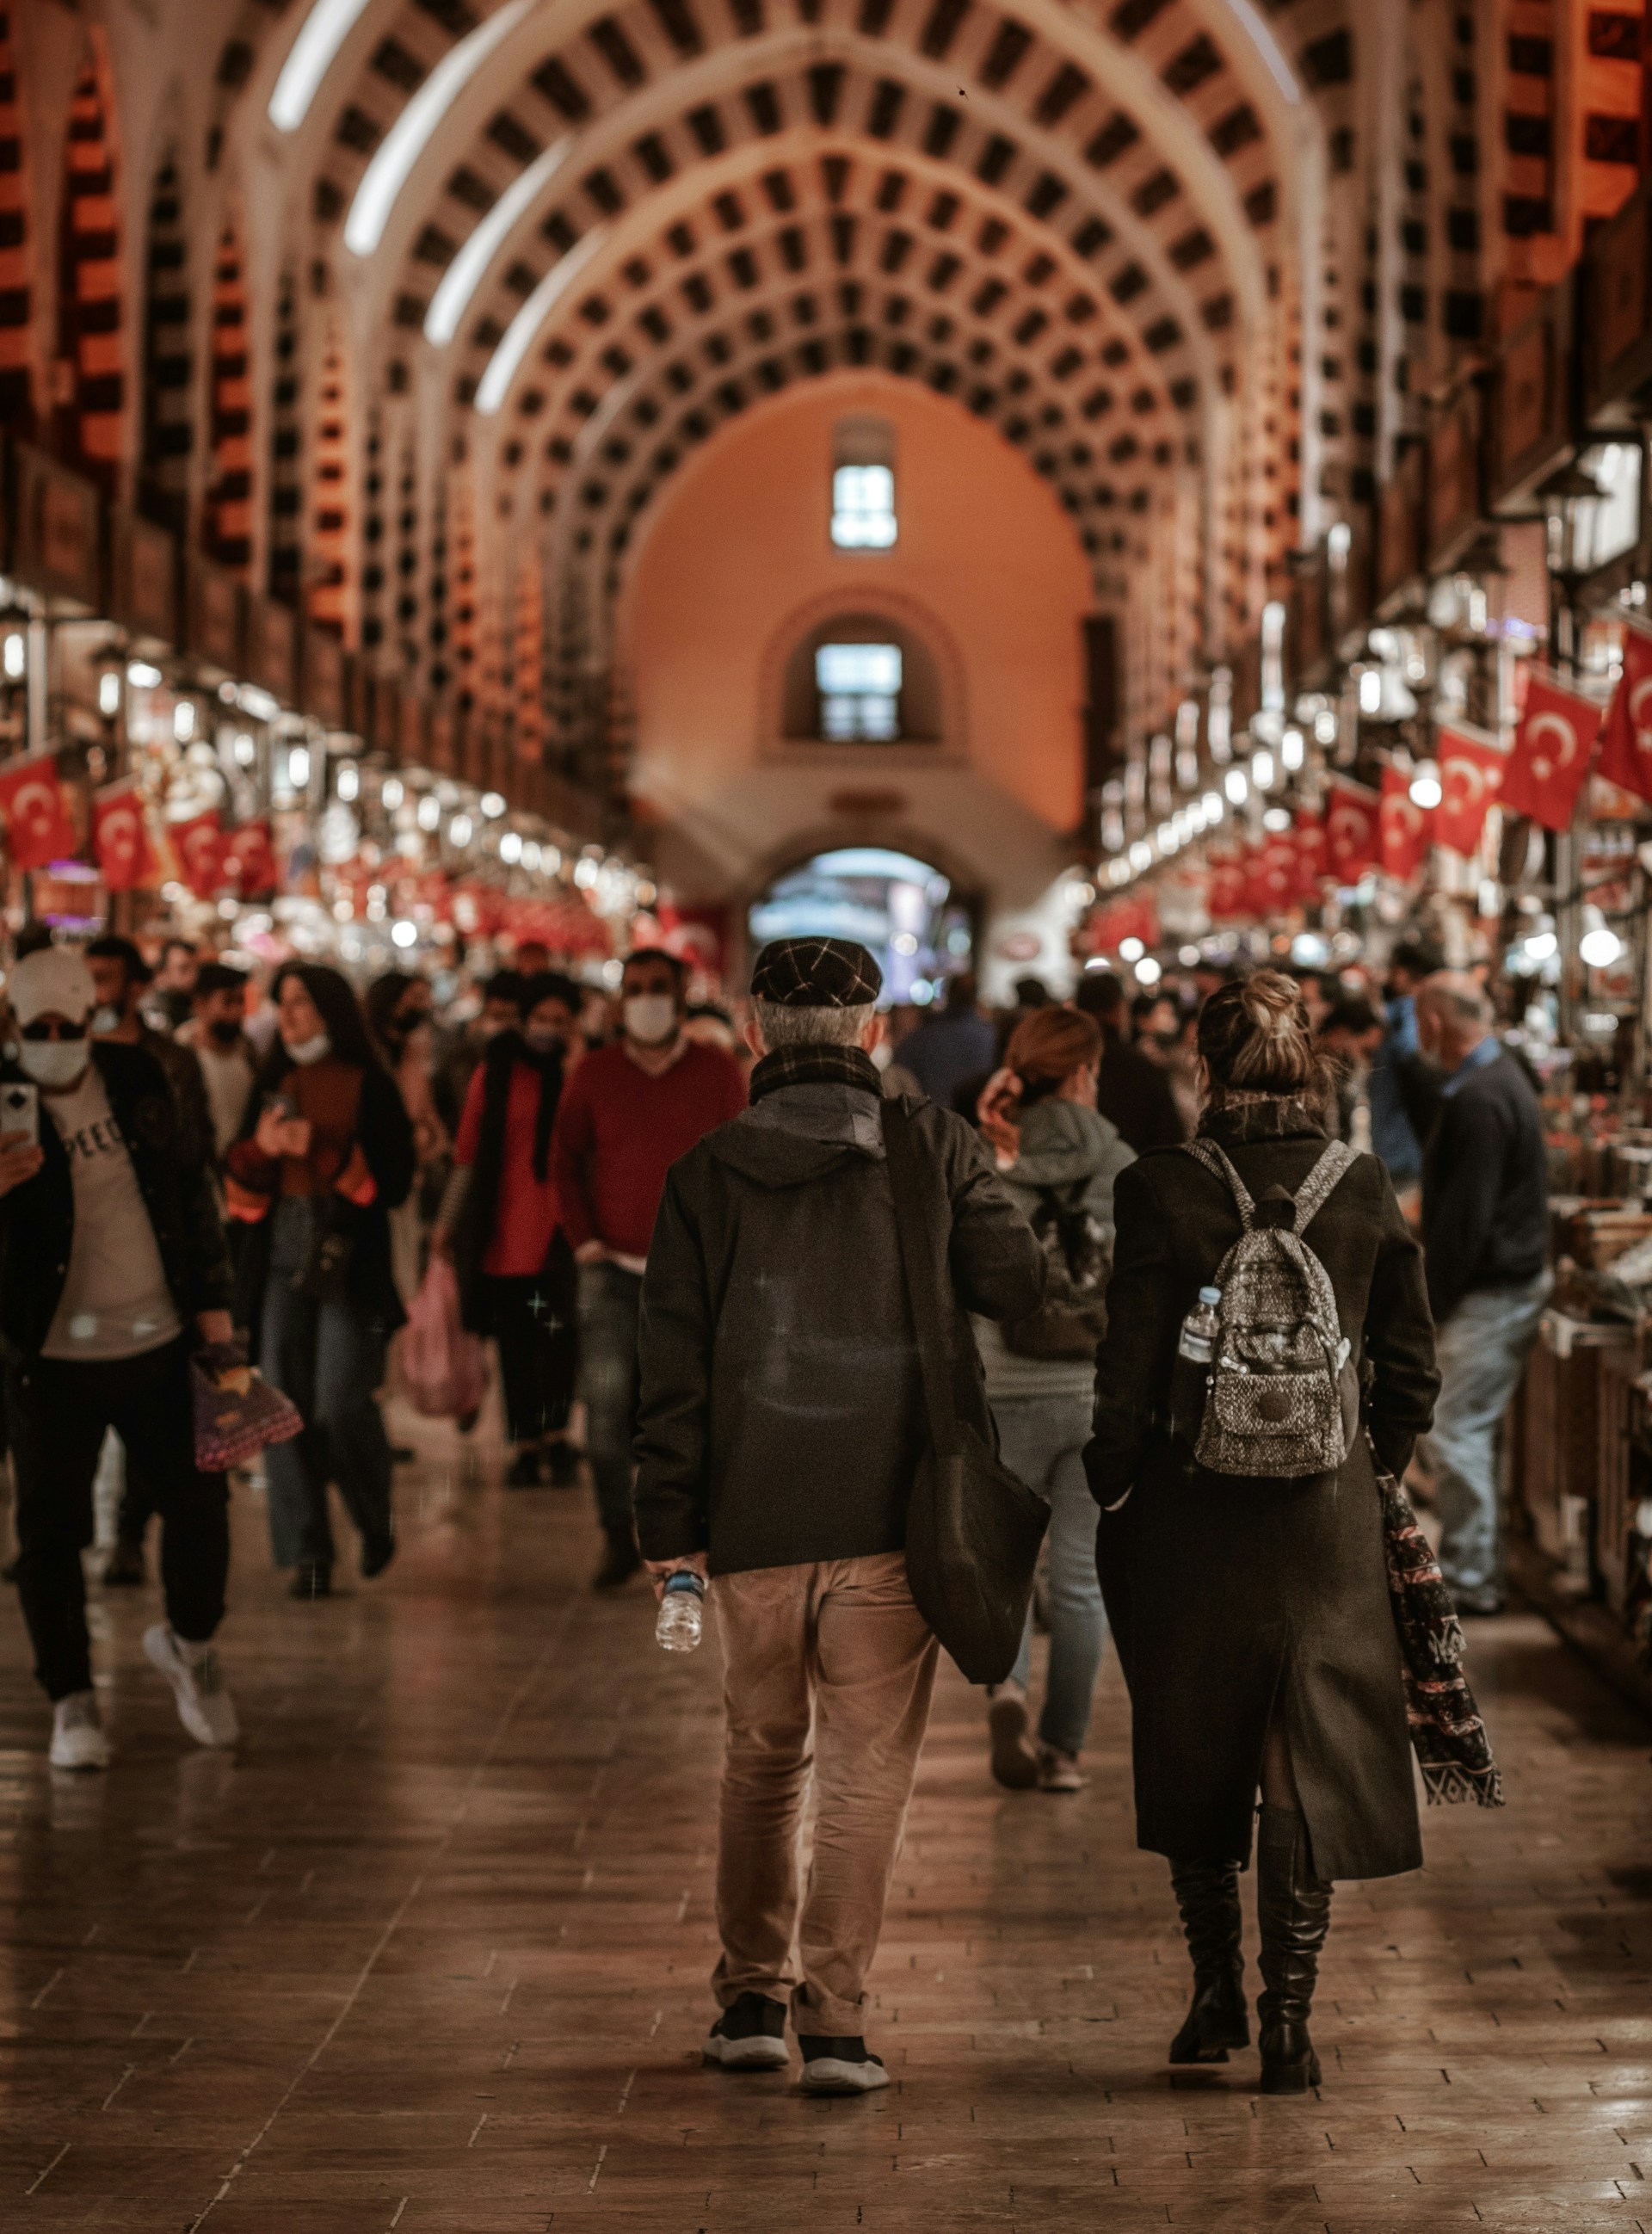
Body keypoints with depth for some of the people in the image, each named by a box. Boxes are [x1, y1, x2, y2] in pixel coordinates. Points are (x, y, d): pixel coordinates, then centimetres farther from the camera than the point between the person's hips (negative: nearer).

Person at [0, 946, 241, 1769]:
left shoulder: (136, 1077, 2)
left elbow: (191, 1184, 12)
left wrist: (212, 1298, 8)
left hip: (160, 1338, 3)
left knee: (199, 1500, 6)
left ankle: (190, 1641, 34)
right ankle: (72, 1702, 13)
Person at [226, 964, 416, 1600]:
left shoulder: (369, 1087, 0)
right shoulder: (275, 1085, 14)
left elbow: (394, 1182, -7)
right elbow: (240, 1186, 13)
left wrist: (320, 1149, -16)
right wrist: (260, 1149, -8)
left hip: (349, 1262, -4)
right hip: (283, 1260, 4)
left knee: (342, 1405, -11)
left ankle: (375, 1519, 15)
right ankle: (306, 1552, 4)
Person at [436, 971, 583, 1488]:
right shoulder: (497, 1071, 6)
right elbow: (469, 1150, 9)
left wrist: (574, 1073, -16)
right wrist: (449, 1219, 9)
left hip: (562, 1226, -1)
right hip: (503, 1227, 2)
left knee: (558, 1337, -6)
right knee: (515, 1344, 4)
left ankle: (556, 1436, 9)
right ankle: (526, 1449, 11)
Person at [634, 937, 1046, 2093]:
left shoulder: (707, 1173, 2)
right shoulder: (931, 1147, -3)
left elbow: (675, 1366, 0)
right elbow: (1016, 1283, -8)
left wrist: (670, 1524, 3)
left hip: (752, 1522, 2)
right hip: (891, 1518, -2)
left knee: (763, 1756, 18)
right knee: (867, 1770, 3)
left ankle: (751, 1994, 21)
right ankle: (835, 2016, -2)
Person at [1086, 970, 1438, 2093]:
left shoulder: (1162, 1191, -11)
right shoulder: (1367, 1191, -3)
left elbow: (1131, 1375, -9)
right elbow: (1411, 1367, 3)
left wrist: (1109, 1493, 5)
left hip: (1193, 1518, -1)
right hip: (1329, 1522, 1)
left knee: (1193, 1759, 17)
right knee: (1310, 1766, 7)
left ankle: (1217, 1990, 23)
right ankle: (1290, 2020, 3)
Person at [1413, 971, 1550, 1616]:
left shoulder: (1478, 1102, -21)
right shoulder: (1503, 1076, 12)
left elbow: (1465, 1219, -23)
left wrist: (1431, 1304, -17)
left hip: (1491, 1291, -10)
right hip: (1514, 1279, 10)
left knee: (1456, 1433, -5)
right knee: (1475, 1430, 16)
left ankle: (1469, 1581, 0)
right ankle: (1473, 1566, 24)